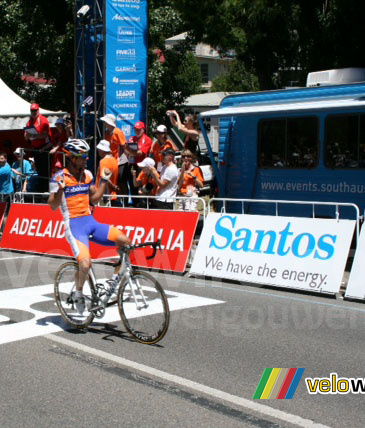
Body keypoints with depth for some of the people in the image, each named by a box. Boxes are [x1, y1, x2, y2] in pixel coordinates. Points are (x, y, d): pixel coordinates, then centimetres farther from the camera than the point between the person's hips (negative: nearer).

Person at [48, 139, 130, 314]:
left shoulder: (87, 174, 10)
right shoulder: (59, 178, -8)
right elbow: (53, 206, -12)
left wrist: (104, 180, 11)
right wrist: (60, 188, -27)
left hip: (91, 222, 6)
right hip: (74, 225, -6)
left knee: (124, 241, -13)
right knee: (85, 263, -25)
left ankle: (116, 277, 7)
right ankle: (78, 294, 4)